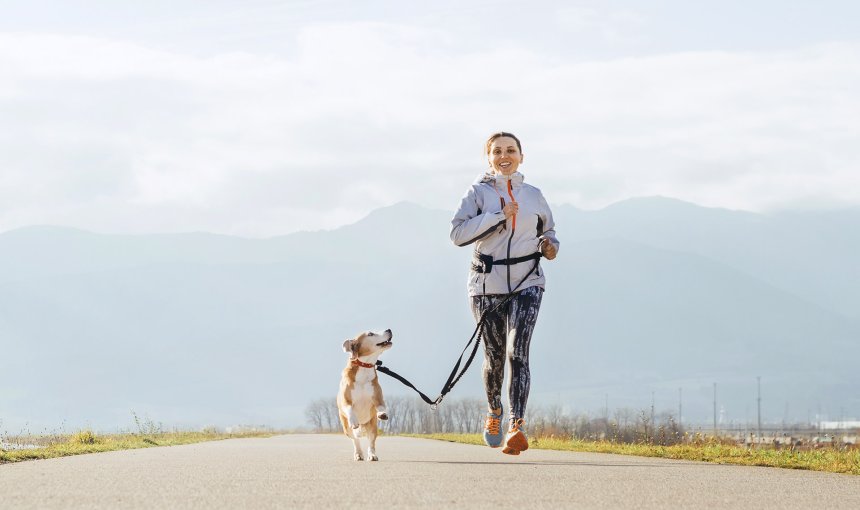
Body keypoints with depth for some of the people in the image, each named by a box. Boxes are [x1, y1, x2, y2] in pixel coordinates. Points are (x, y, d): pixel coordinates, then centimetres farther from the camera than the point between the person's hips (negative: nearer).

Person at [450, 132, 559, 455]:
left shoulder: (533, 195, 11)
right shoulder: (478, 192, 3)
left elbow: (548, 231, 25)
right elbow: (458, 232, -11)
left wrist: (550, 247, 2)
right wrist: (499, 215, -17)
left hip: (526, 283, 0)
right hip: (487, 283, 0)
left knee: (517, 352, -16)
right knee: (494, 355, 8)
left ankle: (517, 427, -23)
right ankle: (494, 412, 37)